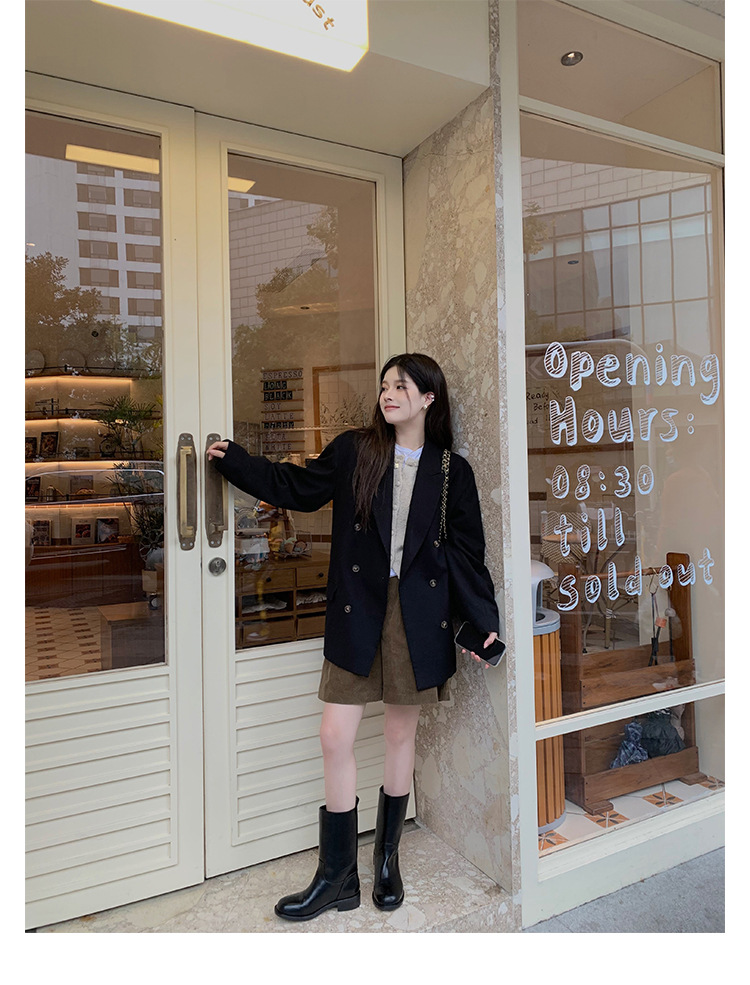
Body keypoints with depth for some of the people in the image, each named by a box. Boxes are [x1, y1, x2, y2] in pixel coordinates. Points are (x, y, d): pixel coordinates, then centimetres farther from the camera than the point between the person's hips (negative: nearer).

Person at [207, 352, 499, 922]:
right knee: (335, 736, 1)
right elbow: (297, 488, 10)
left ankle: (388, 858, 36)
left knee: (402, 734, 13)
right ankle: (338, 878, 21)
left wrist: (485, 623, -1)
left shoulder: (452, 471, 2)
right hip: (358, 612, 1)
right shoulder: (353, 451, 4)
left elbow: (467, 552, 4)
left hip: (419, 613, 0)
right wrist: (232, 458, 5)